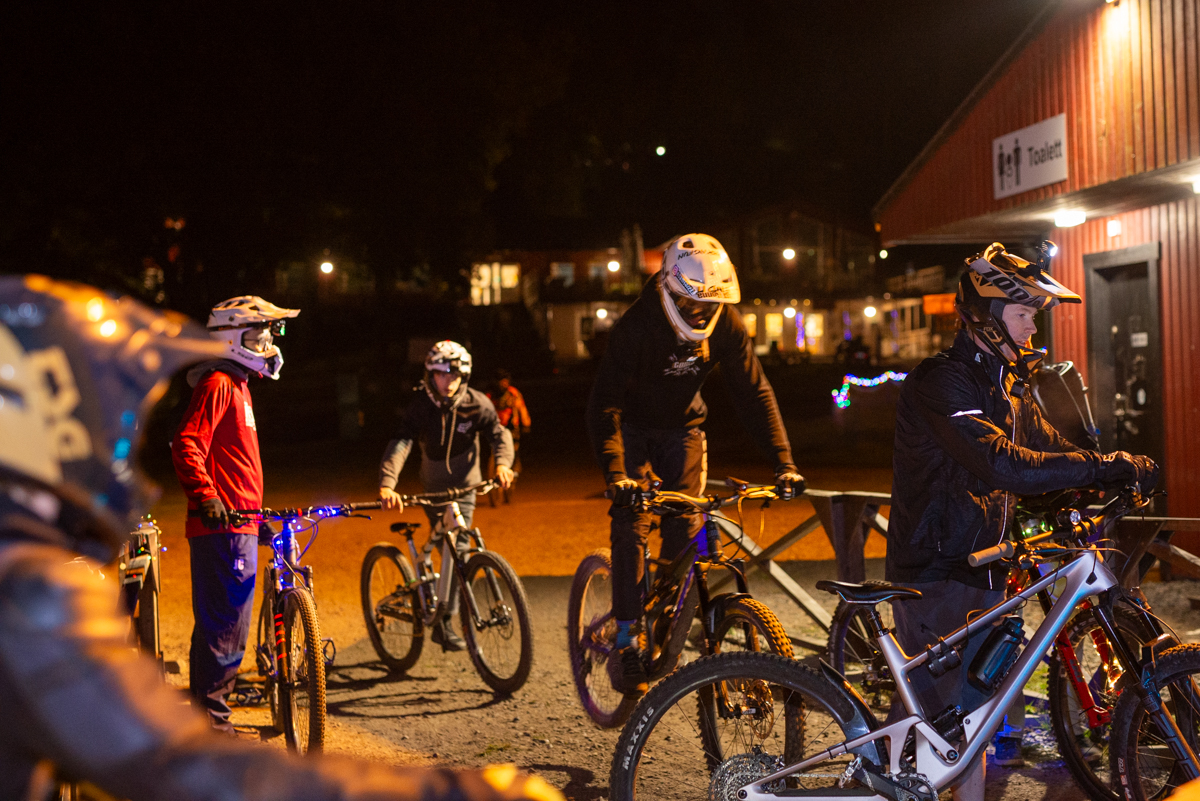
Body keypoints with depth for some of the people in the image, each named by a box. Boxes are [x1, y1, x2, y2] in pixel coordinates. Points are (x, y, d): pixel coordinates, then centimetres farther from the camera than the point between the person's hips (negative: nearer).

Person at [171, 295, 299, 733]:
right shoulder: (218, 384, -10)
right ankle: (211, 719, -2)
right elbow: (186, 446, -20)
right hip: (224, 527, -10)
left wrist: (255, 512, 29)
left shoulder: (237, 384, 21)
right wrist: (207, 497, -30)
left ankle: (205, 711, 22)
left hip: (238, 524, 10)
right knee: (227, 628, -8)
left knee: (218, 626, 14)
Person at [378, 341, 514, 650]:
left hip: (464, 486, 0)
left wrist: (502, 463, -42)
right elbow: (400, 443, -29)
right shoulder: (421, 405, -17)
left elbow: (499, 433, -19)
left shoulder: (476, 403, -12)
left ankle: (444, 620, -5)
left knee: (457, 549, -12)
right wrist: (387, 483, -45)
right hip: (433, 487, 0)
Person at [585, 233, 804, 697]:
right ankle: (626, 643, -8)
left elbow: (754, 392, -15)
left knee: (686, 527, -7)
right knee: (630, 528, -14)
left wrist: (783, 463, -23)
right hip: (633, 428, -3)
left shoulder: (726, 325, -20)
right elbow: (604, 403, -33)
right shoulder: (636, 327, -30)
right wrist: (615, 474, -45)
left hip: (682, 428, 3)